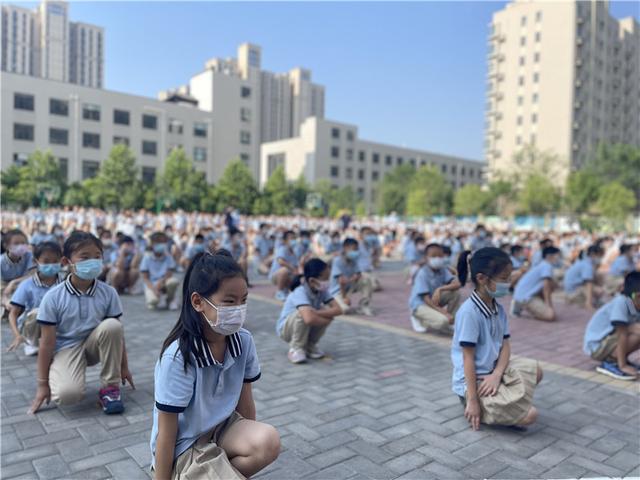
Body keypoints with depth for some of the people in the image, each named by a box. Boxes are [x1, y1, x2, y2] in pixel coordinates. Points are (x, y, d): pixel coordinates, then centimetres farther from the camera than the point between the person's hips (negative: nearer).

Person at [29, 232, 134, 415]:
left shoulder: (108, 293, -11)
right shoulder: (53, 297, -16)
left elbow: (117, 333, -3)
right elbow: (47, 343, -12)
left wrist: (124, 367, 2)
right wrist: (43, 384, -9)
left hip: (93, 345, 3)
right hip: (65, 349, -3)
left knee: (112, 326, -30)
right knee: (68, 394, -32)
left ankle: (110, 387, -12)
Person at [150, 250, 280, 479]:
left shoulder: (244, 341, -11)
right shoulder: (177, 357, -26)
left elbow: (245, 401, 3)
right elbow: (166, 433, -17)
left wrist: (249, 440, 13)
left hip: (222, 428, 5)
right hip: (184, 445, -5)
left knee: (269, 441, -25)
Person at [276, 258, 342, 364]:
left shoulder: (322, 291, -12)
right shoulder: (300, 292, -33)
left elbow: (338, 309, -23)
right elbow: (309, 319, -49)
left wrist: (316, 312, -36)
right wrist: (327, 320, -30)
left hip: (306, 327, 6)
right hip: (285, 328, -6)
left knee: (328, 310, -18)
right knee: (302, 314, -36)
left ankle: (310, 345, 1)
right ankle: (295, 348, -13)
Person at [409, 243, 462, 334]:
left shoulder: (443, 270, -5)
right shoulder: (422, 273, -22)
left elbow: (457, 284, -20)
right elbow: (426, 299, -25)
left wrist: (440, 289, -34)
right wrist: (444, 313, -29)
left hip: (435, 301, 6)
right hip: (420, 304, -6)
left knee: (456, 292, -16)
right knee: (442, 321, -30)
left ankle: (450, 320, -1)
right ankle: (419, 319, -1)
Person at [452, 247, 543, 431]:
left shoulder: (498, 309, 2)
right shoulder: (469, 312, -24)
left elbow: (505, 345, 2)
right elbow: (468, 358, -23)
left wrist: (496, 374, -17)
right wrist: (472, 401, -20)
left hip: (493, 370, 9)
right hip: (473, 379, -9)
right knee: (529, 415, -13)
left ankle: (494, 401, 9)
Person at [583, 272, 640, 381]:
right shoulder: (621, 302, -24)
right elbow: (622, 334, -25)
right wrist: (623, 365, -23)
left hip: (610, 341, 9)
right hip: (596, 345, -9)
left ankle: (617, 359, 9)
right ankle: (610, 363, -10)